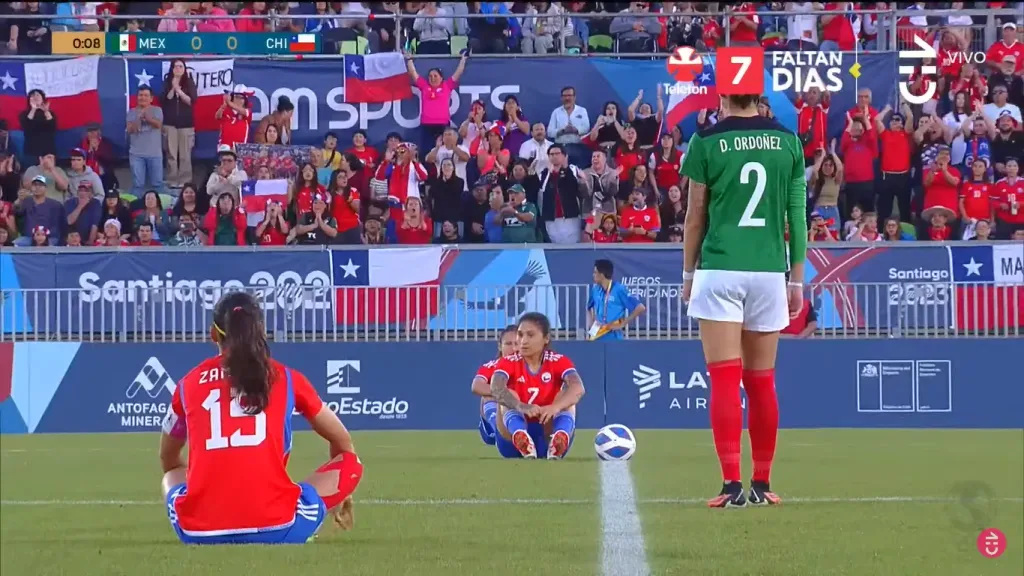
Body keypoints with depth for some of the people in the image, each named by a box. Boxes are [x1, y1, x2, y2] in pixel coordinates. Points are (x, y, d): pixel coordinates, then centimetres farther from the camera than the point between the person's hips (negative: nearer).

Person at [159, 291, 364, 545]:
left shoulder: (189, 383, 14)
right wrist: (339, 493, 45)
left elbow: (168, 459, 32)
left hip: (199, 532, 2)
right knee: (350, 463, 18)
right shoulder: (286, 379, 11)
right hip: (275, 529, -2)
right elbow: (342, 441, 27)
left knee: (173, 474, 37)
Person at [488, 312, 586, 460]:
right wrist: (521, 406, -50)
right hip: (511, 442, 0)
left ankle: (559, 440, -53)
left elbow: (578, 389, -25)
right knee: (508, 396, -24)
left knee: (567, 394, -19)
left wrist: (555, 407, -47)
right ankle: (520, 439, -59)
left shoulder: (559, 362, -2)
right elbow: (496, 389, -28)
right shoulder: (508, 363, -3)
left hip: (547, 438, 0)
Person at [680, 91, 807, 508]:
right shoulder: (787, 141, 5)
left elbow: (695, 215, 1)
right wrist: (797, 278, 14)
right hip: (769, 270, 3)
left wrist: (688, 274, 11)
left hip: (720, 269, -3)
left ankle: (732, 484, -13)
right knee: (762, 382, 10)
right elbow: (797, 213, 7)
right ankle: (762, 485, 13)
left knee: (724, 380, -4)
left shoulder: (707, 141, -2)